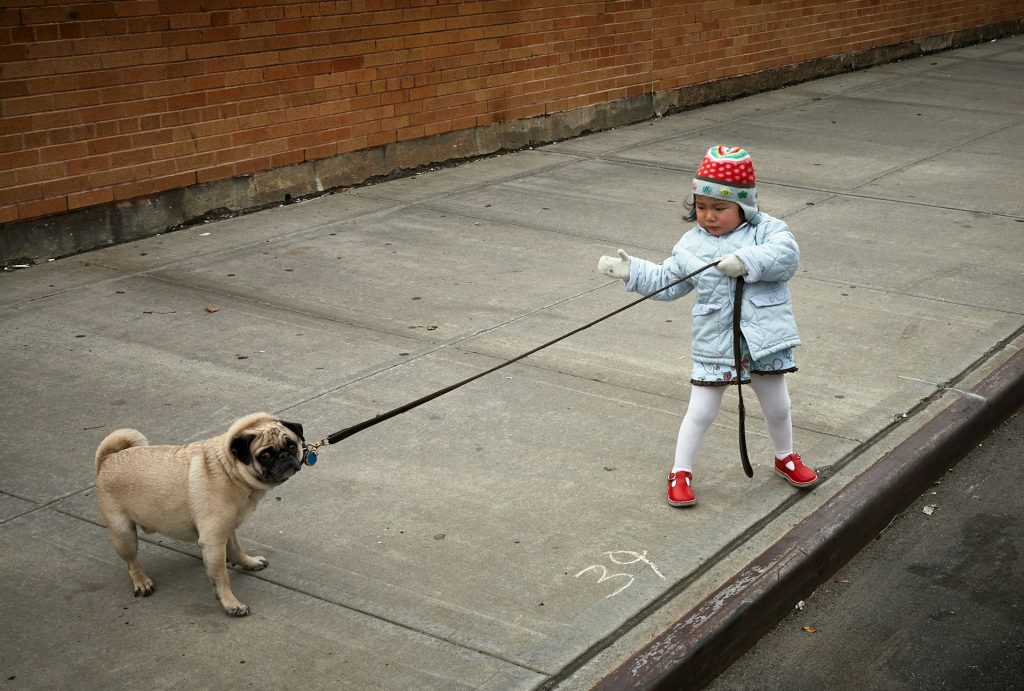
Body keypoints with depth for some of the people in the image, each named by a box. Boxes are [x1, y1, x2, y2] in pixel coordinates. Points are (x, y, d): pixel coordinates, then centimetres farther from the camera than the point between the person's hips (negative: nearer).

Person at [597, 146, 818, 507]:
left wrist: (748, 261, -35)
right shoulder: (691, 244, 2)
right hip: (714, 344, 0)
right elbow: (666, 282, 8)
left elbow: (787, 255, -24)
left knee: (777, 407, 19)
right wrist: (632, 271, -2)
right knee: (700, 412, 4)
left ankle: (786, 457, 44)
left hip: (764, 340, 0)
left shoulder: (766, 230, -6)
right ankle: (680, 472, 19)